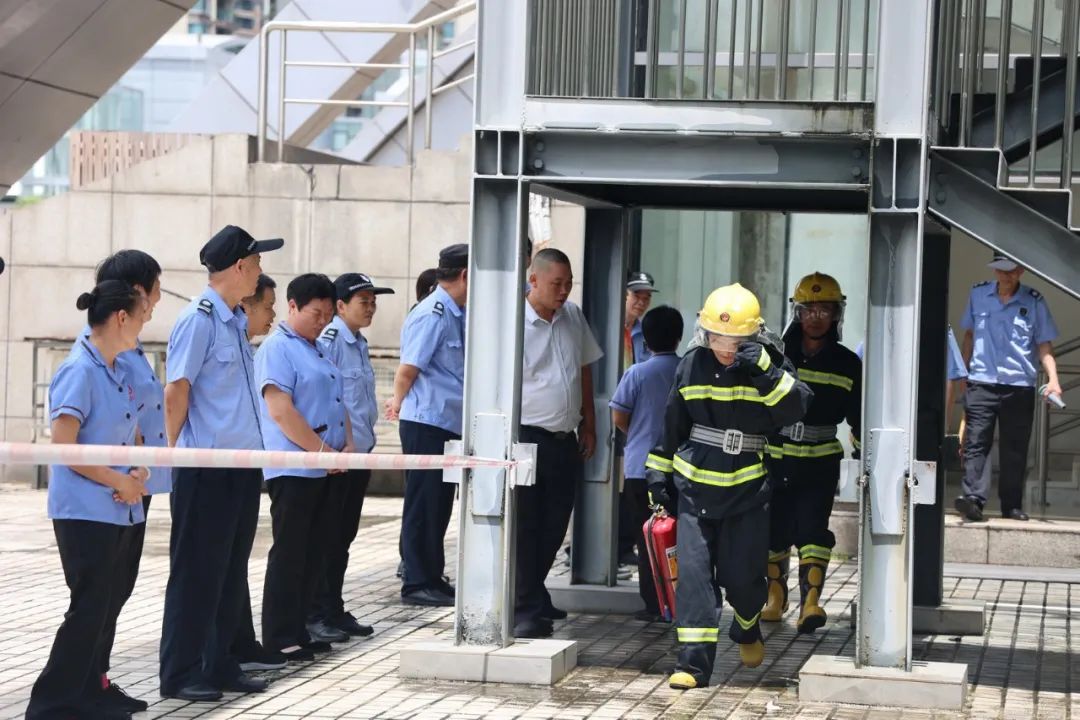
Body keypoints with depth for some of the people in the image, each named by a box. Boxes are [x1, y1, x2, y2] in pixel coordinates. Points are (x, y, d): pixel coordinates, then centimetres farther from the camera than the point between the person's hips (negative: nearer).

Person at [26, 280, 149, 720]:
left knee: (107, 605, 12)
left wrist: (139, 475, -1)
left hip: (120, 512, 9)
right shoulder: (80, 371, -14)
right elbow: (63, 445, -19)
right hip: (85, 512, -9)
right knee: (89, 608, -7)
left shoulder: (120, 373, 12)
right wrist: (120, 482, -15)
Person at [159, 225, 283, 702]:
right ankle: (180, 674, 6)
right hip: (207, 467, -8)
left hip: (243, 463, 8)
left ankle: (219, 664, 22)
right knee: (198, 572, -2)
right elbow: (176, 390, -14)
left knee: (232, 571, 13)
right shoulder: (200, 319, -13)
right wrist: (178, 449, -8)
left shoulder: (236, 322, 13)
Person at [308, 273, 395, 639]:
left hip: (358, 453, 9)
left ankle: (333, 609, 21)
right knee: (326, 536, -2)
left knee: (344, 536, 13)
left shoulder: (360, 344, 15)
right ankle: (316, 613, 4)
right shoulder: (328, 340, -13)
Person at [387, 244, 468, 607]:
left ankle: (432, 579, 22)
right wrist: (400, 403, 1)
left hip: (450, 424, 9)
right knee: (424, 503, -2)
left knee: (439, 504, 14)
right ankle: (417, 583, 4)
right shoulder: (432, 315, -16)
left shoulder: (459, 315, 12)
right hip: (426, 423, -9)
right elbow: (408, 370, -14)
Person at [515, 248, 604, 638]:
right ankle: (526, 610, -1)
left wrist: (588, 426, 18)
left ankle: (535, 593, 27)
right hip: (527, 439, -6)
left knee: (554, 526, 12)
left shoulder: (573, 316, 9)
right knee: (525, 528, -4)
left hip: (565, 440, 7)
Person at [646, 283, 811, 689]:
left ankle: (747, 631, 37)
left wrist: (766, 371, -31)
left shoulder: (771, 367, -5)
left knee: (743, 574, 4)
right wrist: (659, 470, 16)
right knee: (694, 572, -5)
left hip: (748, 490, -2)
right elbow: (672, 424, 13)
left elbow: (796, 409, -21)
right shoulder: (692, 366, 2)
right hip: (695, 487, 2)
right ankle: (694, 661, -3)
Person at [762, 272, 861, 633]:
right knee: (773, 531, 9)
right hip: (775, 458, 1)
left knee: (813, 529, -13)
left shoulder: (847, 365, 2)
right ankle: (775, 595, 28)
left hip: (821, 461, -1)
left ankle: (810, 602, -20)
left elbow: (859, 419, 9)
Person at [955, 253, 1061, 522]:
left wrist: (1053, 378, -11)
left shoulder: (1034, 301, 2)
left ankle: (1012, 505, 12)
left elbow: (1044, 344, 3)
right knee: (976, 443, -11)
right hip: (981, 382, 1)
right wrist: (963, 372, 17)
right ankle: (973, 498, -19)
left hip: (1019, 386, 0)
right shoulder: (978, 295, 7)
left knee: (1015, 449, 4)